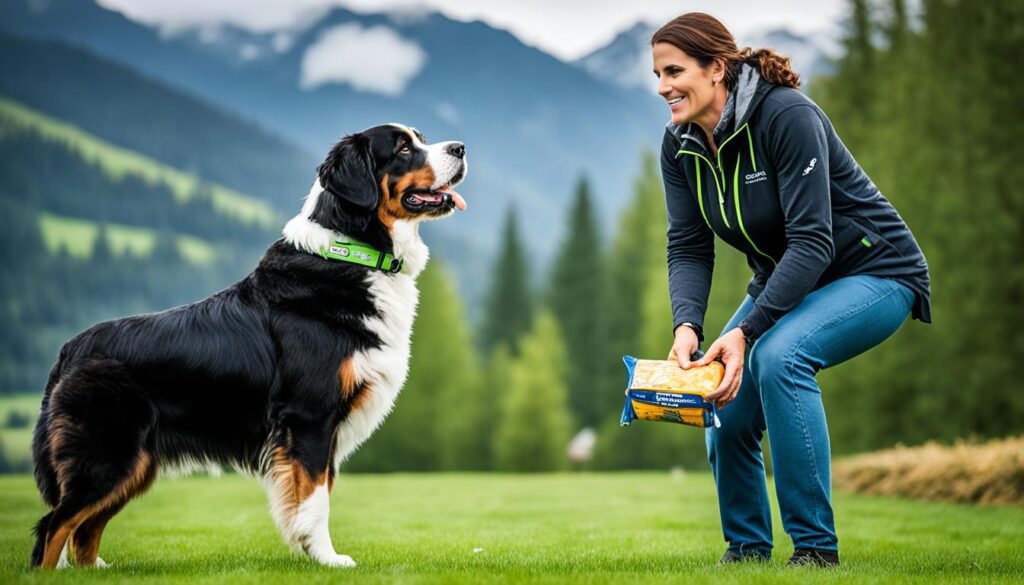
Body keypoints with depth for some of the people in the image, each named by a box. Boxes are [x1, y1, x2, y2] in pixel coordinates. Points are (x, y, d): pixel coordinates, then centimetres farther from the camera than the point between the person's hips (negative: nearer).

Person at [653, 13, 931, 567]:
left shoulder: (787, 116, -28)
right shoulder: (680, 143, -6)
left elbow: (811, 242, -30)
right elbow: (688, 248, -8)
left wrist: (745, 331, -36)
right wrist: (687, 325, -27)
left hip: (873, 273, -7)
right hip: (785, 280, 7)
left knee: (777, 355, -31)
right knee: (724, 396, -10)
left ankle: (815, 546, -22)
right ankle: (746, 546, 12)